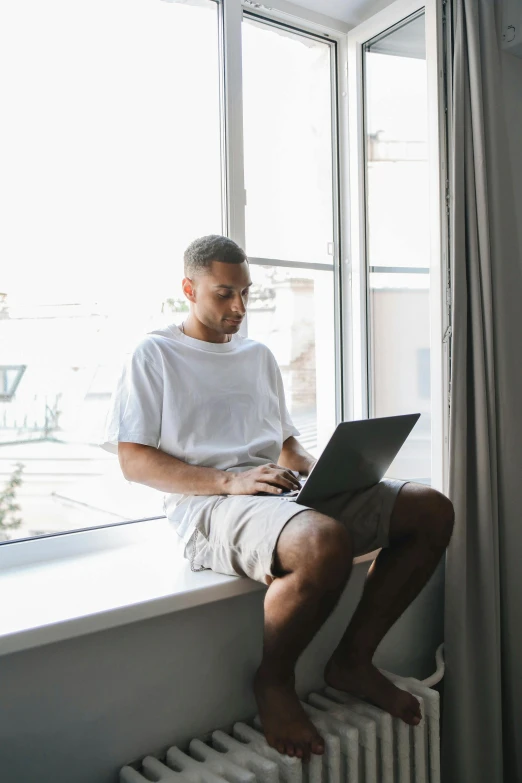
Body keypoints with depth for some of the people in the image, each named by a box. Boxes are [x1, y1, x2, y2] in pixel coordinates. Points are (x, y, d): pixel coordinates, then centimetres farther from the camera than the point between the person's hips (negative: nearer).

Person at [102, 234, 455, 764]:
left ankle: (352, 660, 3)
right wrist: (230, 481, -17)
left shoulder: (259, 355, 25)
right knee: (326, 542, -38)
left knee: (432, 510, -8)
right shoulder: (155, 353, 5)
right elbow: (133, 461, -4)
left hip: (284, 494, 7)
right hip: (207, 505, -6)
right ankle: (273, 681, -7)